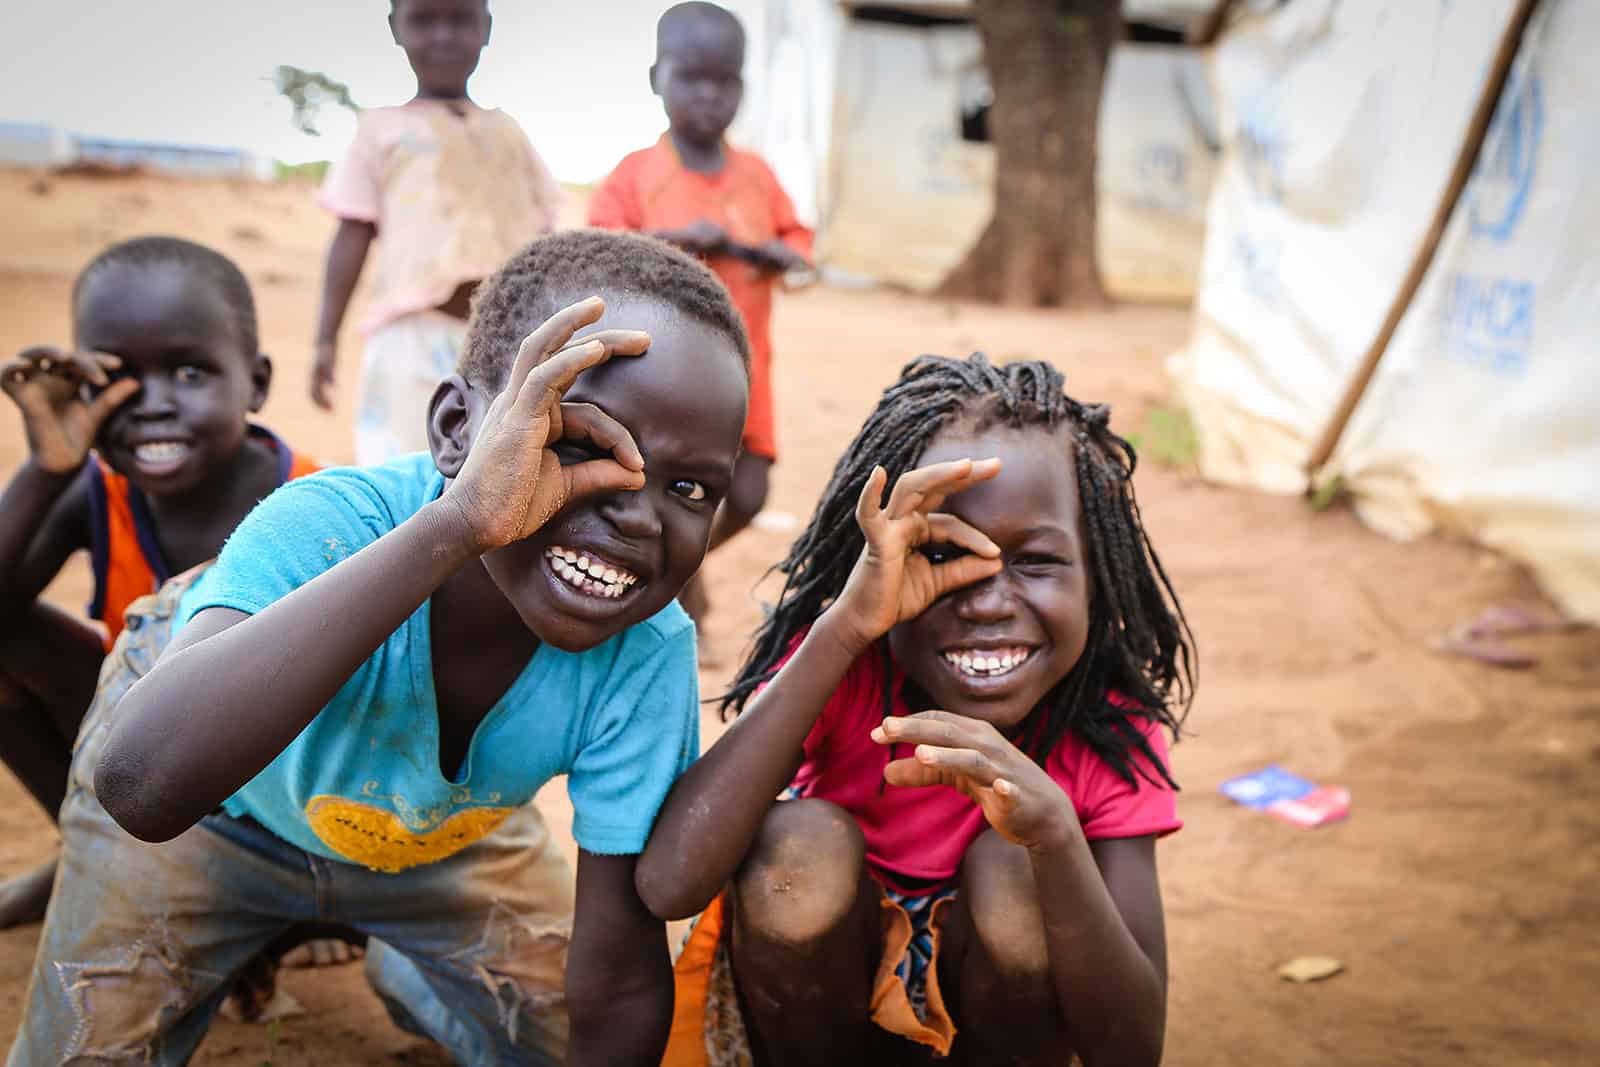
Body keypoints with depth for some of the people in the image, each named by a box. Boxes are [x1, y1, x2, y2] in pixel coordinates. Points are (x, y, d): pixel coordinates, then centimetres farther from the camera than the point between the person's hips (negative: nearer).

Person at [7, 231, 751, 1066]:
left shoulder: (646, 655, -33)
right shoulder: (328, 526, -42)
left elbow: (620, 983, -25)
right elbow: (144, 785, -60)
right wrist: (454, 523, -63)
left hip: (442, 831, 3)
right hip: (217, 812, -2)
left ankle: (400, 969, 29)